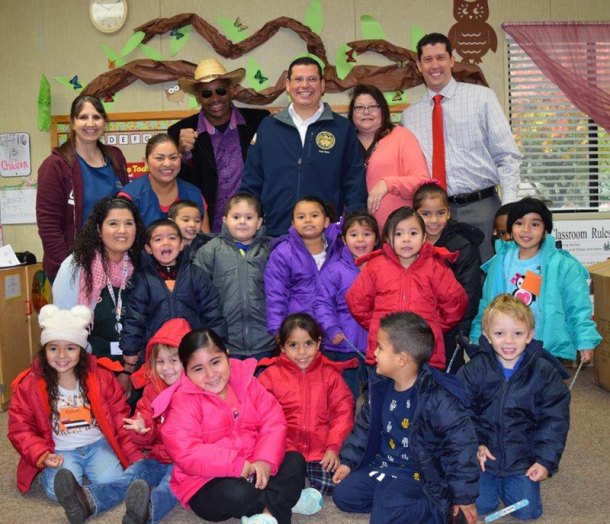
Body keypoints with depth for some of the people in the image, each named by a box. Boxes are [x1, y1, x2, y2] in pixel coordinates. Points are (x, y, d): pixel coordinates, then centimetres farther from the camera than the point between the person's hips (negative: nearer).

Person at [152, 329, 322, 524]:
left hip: (252, 470, 6)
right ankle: (287, 499, -7)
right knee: (235, 493, -34)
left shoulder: (245, 382, 1)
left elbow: (273, 422, -3)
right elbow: (187, 455, -24)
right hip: (206, 484, -5)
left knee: (295, 461, -6)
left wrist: (265, 460, -21)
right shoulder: (183, 401, -14)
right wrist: (237, 466, -27)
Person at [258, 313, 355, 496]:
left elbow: (343, 412, 2)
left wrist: (334, 447, -8)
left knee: (328, 484, -19)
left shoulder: (330, 374, 6)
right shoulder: (271, 376, 3)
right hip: (284, 449, -1)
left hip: (321, 448, 1)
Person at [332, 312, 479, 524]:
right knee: (343, 495, 2)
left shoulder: (437, 398, -25)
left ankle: (432, 506, 0)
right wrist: (348, 461, 12)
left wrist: (464, 496, -17)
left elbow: (461, 445, -21)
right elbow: (364, 427, 14)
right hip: (383, 463, 8)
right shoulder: (381, 388, -1)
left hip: (421, 474, -7)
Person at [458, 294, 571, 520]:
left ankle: (509, 481, 29)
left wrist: (546, 460, -11)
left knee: (527, 511, -1)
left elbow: (555, 419, -6)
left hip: (523, 457, 0)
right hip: (483, 452, 0)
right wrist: (474, 444, -15)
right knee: (480, 506, -6)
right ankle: (491, 481, 26)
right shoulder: (475, 369, -9)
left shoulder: (545, 372, -9)